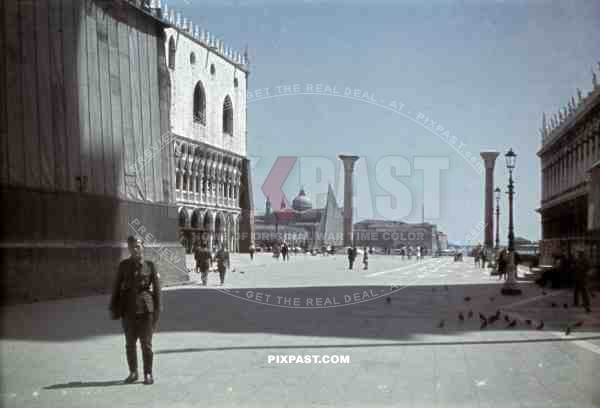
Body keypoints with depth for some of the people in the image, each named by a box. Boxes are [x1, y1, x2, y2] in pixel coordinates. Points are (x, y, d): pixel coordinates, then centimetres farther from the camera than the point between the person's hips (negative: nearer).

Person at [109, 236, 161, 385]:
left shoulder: (150, 265, 0)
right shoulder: (124, 265, 4)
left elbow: (156, 288, 0)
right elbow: (117, 287, 7)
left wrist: (157, 310, -3)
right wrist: (114, 308, 3)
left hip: (145, 308, -2)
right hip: (128, 309, 2)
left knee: (146, 343, 2)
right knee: (130, 343, 10)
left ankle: (148, 374, 12)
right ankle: (133, 372, 24)